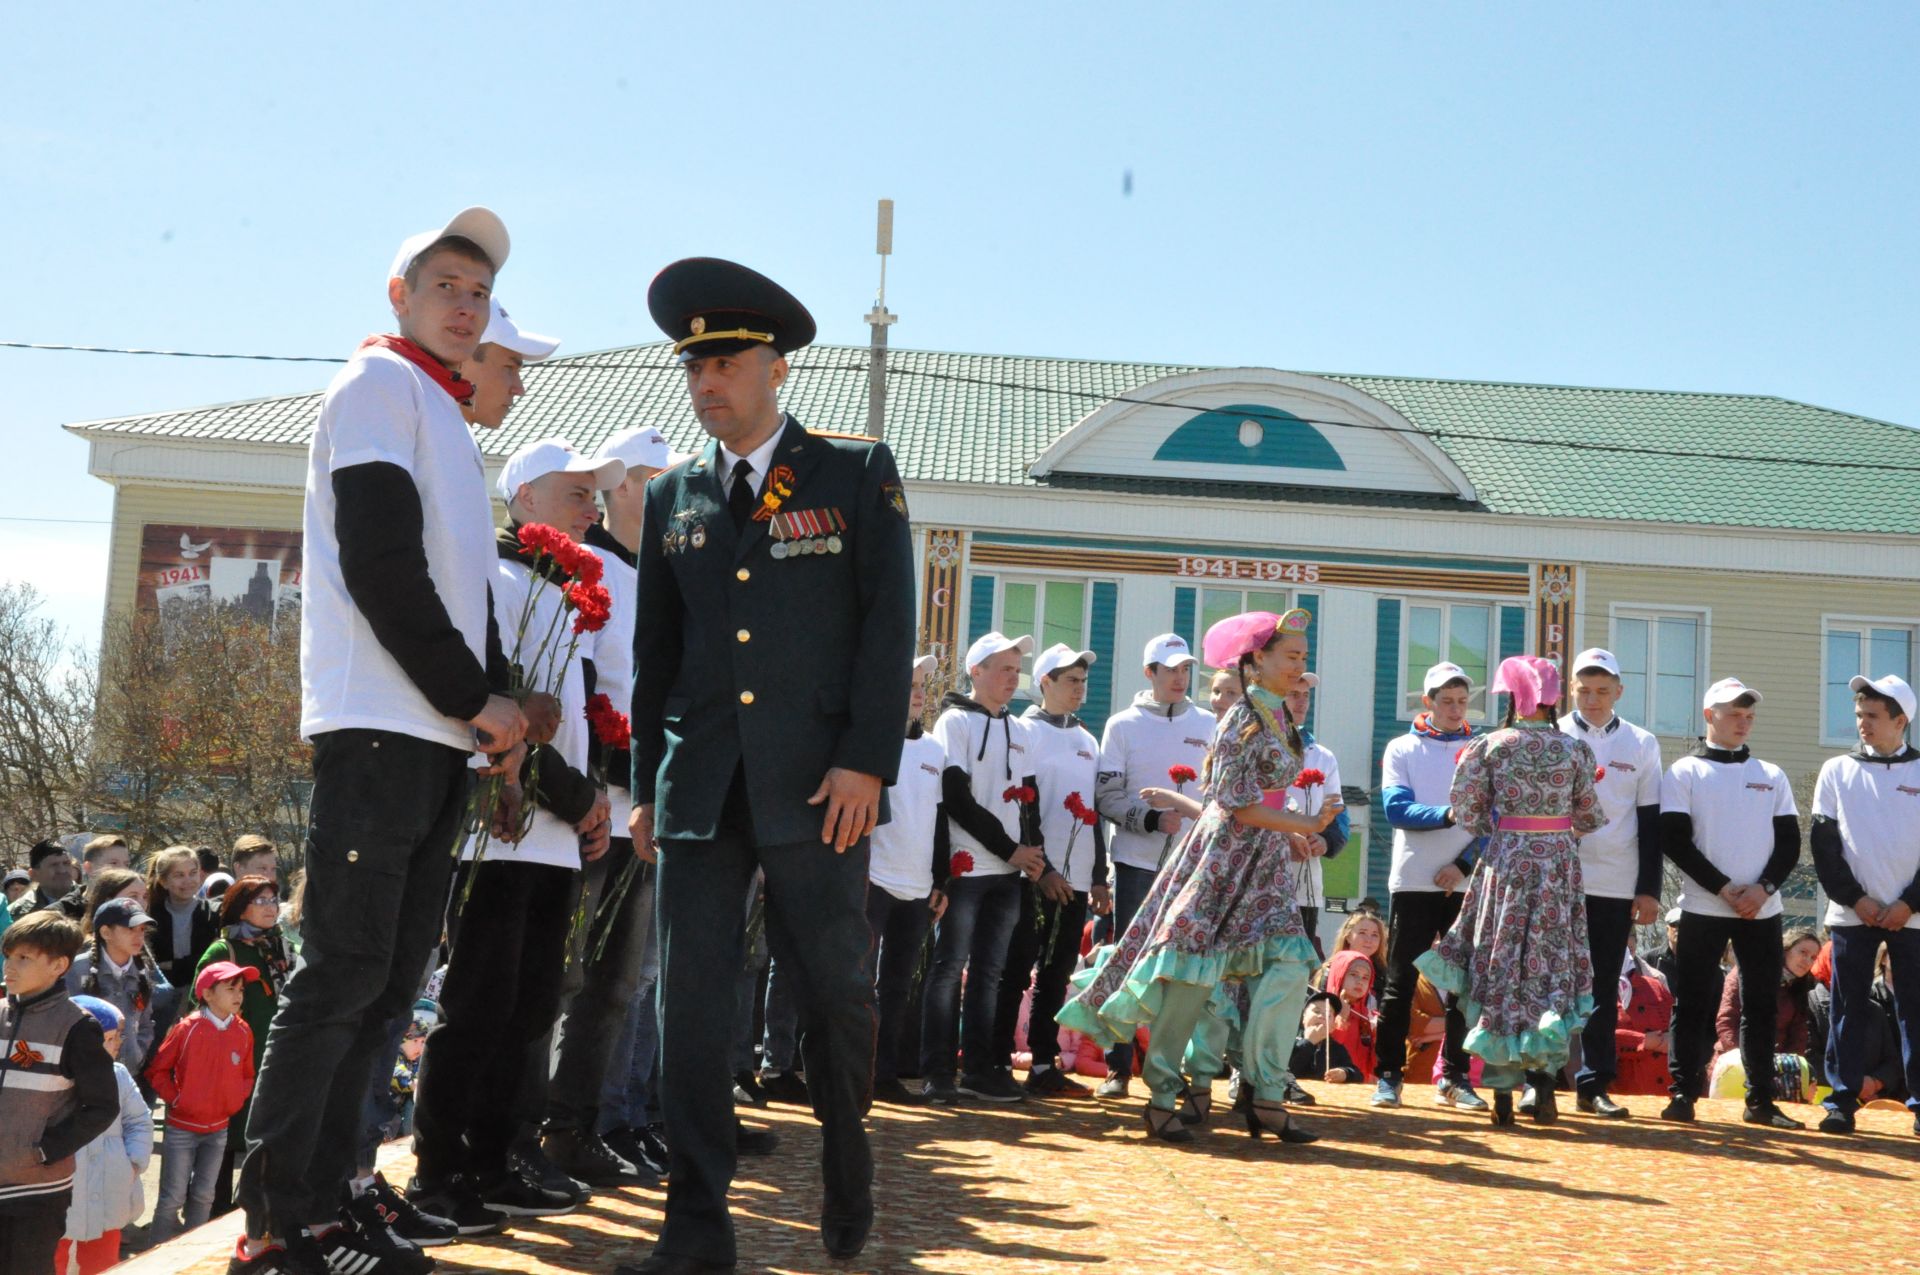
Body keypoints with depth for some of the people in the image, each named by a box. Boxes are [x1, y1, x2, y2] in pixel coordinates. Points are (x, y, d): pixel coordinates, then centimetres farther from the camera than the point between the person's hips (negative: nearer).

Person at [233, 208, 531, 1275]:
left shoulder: (451, 424, 24)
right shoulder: (382, 385, -3)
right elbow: (380, 565, -15)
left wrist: (496, 703, 8)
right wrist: (473, 699, -11)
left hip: (446, 735, 9)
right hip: (380, 728, -9)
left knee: (392, 976, 8)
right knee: (345, 971, -10)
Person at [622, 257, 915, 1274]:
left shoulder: (858, 475, 4)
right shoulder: (672, 497, 14)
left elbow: (889, 625, -2)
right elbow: (654, 650, 15)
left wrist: (865, 762, -11)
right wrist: (646, 784, 11)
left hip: (815, 785, -3)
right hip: (699, 788, 3)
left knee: (835, 990, 4)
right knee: (688, 997, -2)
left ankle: (847, 1169, 31)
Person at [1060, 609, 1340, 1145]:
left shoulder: (1279, 718, 14)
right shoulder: (1244, 718, -11)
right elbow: (1239, 805, -16)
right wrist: (1304, 825, -15)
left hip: (1268, 862, 8)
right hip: (1226, 856, -8)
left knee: (1288, 967, -4)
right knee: (1193, 971, -5)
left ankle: (1267, 1097, -1)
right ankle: (1162, 1097, 2)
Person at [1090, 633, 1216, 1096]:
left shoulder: (1207, 725, 10)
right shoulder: (1124, 725, 3)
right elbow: (1107, 798, -3)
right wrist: (1153, 819, -17)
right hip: (1136, 861, -2)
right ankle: (1118, 1068, 5)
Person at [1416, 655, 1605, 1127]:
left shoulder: (1491, 746, -4)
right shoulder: (1575, 749, -2)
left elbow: (1465, 811, -3)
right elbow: (1588, 817, 5)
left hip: (1506, 861, 0)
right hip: (1559, 860, 0)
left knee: (1501, 965, 6)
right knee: (1553, 966, 7)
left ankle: (1503, 1089, 5)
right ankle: (1543, 1073, -9)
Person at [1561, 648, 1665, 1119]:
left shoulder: (1642, 745, 8)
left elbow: (1651, 823, 7)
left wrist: (1649, 890, 2)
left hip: (1617, 886, 1)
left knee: (1604, 987, 4)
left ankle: (1594, 1085, 10)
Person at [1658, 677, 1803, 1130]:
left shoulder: (1772, 776, 14)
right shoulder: (1685, 773, 3)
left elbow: (1790, 842, 8)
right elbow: (1674, 839, -6)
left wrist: (1763, 888, -10)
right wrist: (1724, 889, -13)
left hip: (1762, 909, 3)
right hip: (1703, 908, -3)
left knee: (1762, 1005, 6)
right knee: (1693, 1003, -3)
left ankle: (1761, 1101, 12)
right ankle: (1683, 1095, 2)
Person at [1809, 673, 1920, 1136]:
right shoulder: (1837, 771, 7)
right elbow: (1824, 843, 3)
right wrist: (1855, 898, -6)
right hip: (1851, 912, 1)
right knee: (1849, 1006, 1)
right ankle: (1842, 1099, 6)